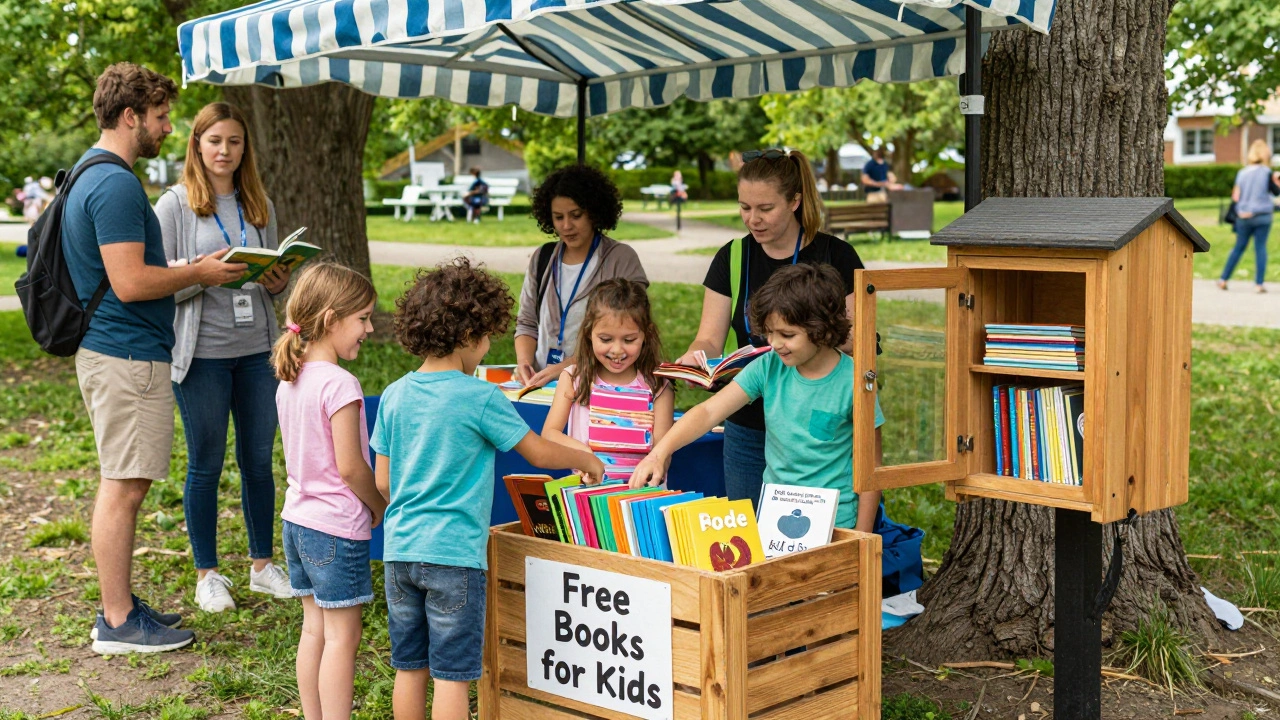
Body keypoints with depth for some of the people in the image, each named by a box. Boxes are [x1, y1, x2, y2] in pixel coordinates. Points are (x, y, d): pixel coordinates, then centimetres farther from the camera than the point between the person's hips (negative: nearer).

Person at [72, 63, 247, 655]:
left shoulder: (92, 175, 16)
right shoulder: (116, 184, -18)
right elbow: (130, 283, -24)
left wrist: (190, 271, 15)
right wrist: (198, 273, -10)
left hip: (109, 350, 11)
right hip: (128, 355, -11)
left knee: (119, 484, 16)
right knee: (123, 488, -4)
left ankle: (119, 606, 25)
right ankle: (118, 622, 5)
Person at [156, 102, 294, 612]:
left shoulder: (259, 206, 11)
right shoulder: (175, 205, -3)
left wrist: (279, 284, -4)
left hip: (256, 349, 4)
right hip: (203, 352, -4)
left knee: (259, 460, 10)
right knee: (205, 465, 4)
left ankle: (263, 564, 23)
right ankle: (207, 574, 17)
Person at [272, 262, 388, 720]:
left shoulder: (290, 380, 7)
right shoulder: (340, 384, -20)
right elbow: (350, 466, -21)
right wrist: (380, 507, -4)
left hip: (298, 520, 9)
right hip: (337, 527, -9)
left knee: (314, 629, 16)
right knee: (342, 636, 0)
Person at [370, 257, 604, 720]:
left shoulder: (394, 396, 4)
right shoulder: (479, 397, -11)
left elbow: (382, 483, 8)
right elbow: (539, 453, -2)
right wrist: (586, 461, 16)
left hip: (400, 549, 6)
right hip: (454, 552, -6)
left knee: (409, 668, 14)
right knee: (452, 674, 2)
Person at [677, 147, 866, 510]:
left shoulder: (835, 255, -3)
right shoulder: (733, 258, 6)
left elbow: (859, 338, -4)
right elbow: (710, 339, 3)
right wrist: (693, 358, -20)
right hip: (749, 432, 3)